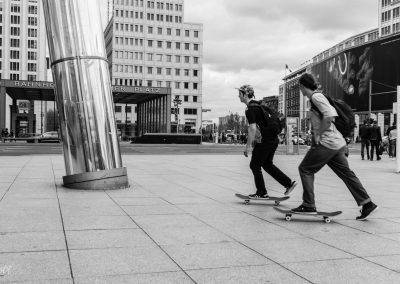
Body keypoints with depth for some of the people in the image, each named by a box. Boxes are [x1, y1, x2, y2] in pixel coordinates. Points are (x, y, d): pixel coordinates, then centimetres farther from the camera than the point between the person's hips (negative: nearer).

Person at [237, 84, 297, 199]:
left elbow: (252, 129, -22)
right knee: (267, 164, 21)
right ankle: (289, 182, 18)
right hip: (274, 138, 9)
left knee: (255, 166, 5)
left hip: (265, 140, -9)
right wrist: (254, 139, 29)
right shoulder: (257, 104, 15)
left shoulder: (250, 110, -15)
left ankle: (262, 193, 12)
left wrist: (247, 147, -17)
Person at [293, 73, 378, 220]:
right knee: (346, 173, 11)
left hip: (327, 143, -10)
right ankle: (367, 204, 12)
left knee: (305, 169, -1)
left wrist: (318, 134, -15)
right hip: (338, 143, 10)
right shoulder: (319, 96, 17)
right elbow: (332, 115, 23)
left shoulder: (316, 97, -11)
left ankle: (308, 205, 0)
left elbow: (330, 116, -23)